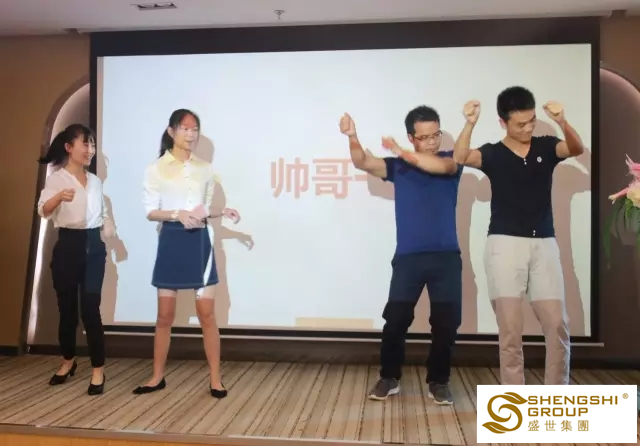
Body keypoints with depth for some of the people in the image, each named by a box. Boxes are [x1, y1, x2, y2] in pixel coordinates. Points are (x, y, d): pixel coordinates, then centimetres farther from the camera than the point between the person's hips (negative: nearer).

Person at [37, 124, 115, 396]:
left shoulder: (95, 181, 12)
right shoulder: (56, 178, -4)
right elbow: (43, 211, -20)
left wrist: (108, 225, 1)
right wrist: (59, 197, -41)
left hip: (93, 245, 3)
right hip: (68, 245, -2)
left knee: (90, 308, -2)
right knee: (67, 307, 7)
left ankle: (98, 370, 2)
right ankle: (68, 361, 28)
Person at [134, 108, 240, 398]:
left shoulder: (205, 169, 7)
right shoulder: (156, 169, -1)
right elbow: (150, 212, -3)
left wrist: (222, 213, -5)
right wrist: (177, 214, -20)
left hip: (199, 241, 2)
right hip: (171, 241, -1)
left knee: (207, 313, 0)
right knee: (165, 315, 7)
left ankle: (215, 380, 9)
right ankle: (157, 377, 23)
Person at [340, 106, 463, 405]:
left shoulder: (451, 160, 6)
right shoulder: (398, 166, 7)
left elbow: (439, 167, -19)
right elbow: (363, 163, -7)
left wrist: (403, 153, -20)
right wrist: (352, 138, -25)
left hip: (446, 257, 0)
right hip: (407, 257, 0)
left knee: (446, 323, 3)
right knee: (395, 320, -2)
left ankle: (439, 382, 22)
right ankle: (389, 378, 18)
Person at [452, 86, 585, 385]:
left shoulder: (546, 147, 8)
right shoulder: (493, 153, 1)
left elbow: (577, 149, -11)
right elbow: (460, 158, -17)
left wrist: (561, 122, -30)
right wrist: (470, 124, -33)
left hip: (544, 244, 3)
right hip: (505, 244, -2)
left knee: (557, 324, 4)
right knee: (510, 327, -1)